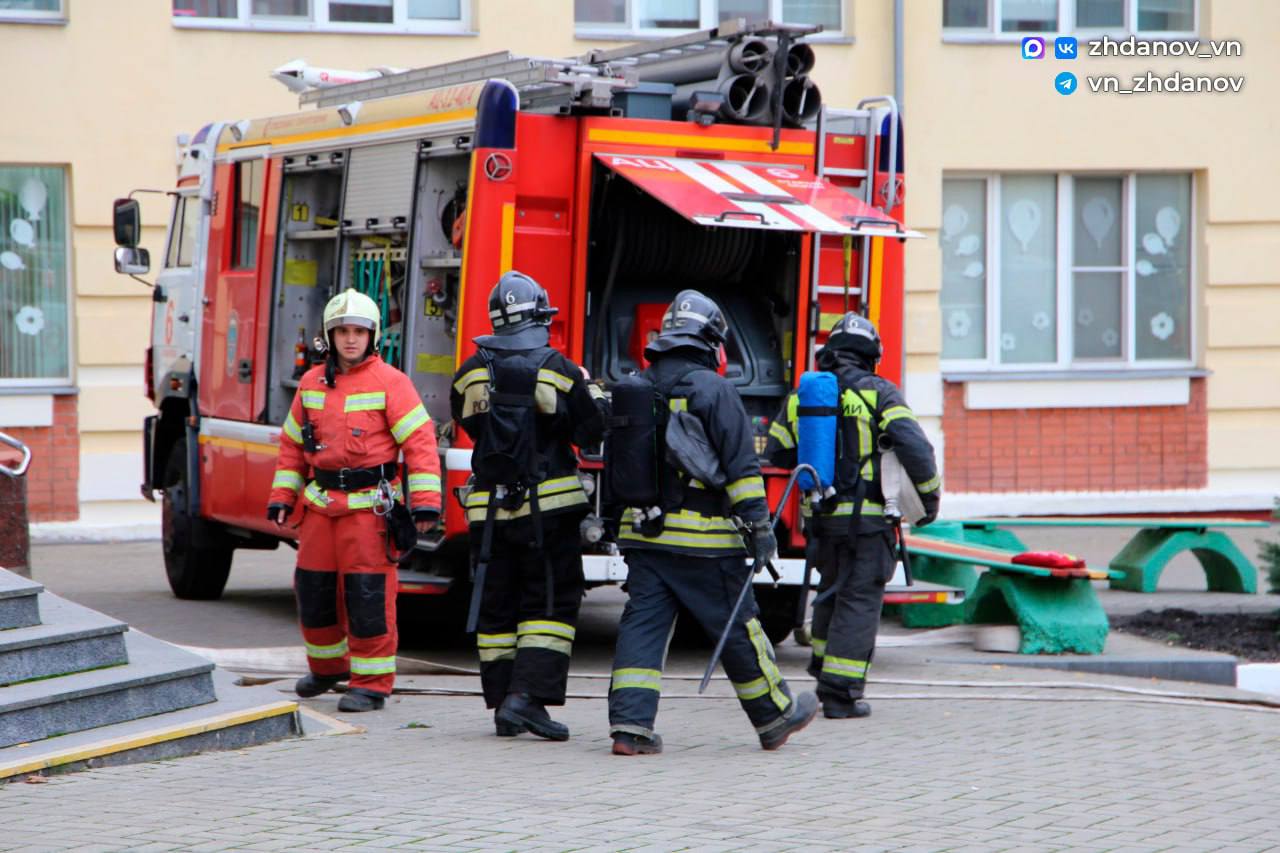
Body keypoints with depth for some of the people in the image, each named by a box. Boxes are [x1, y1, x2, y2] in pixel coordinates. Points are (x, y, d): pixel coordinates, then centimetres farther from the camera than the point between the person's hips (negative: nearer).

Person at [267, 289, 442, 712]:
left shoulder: (389, 382, -6)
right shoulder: (311, 383, 11)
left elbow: (419, 440, -10)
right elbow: (293, 445, 18)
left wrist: (425, 502, -17)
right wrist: (281, 498, 12)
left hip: (369, 505, -6)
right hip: (320, 503, 6)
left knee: (368, 595, -6)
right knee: (313, 590, 11)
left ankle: (371, 683, 2)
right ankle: (327, 666, 33)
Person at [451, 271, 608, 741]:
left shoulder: (470, 373, 0)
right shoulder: (560, 371, -8)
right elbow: (594, 429, 0)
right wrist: (594, 392, 17)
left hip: (488, 508, 3)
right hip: (547, 507, -3)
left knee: (496, 608, 11)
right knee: (551, 603, 2)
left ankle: (503, 704, 12)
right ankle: (529, 695, -11)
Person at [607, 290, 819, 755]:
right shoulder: (713, 390, -8)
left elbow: (616, 459, 19)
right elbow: (742, 463, -11)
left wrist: (608, 520, 26)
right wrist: (759, 524, -10)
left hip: (642, 535, 5)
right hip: (702, 539, -5)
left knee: (642, 624, 2)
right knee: (737, 628, 5)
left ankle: (630, 724, -9)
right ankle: (775, 716, 19)